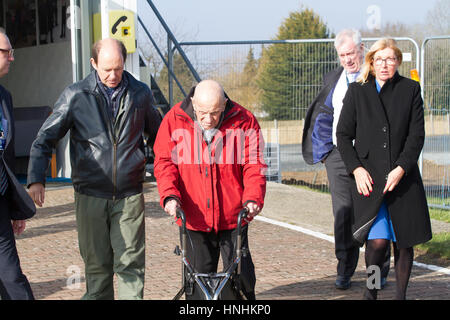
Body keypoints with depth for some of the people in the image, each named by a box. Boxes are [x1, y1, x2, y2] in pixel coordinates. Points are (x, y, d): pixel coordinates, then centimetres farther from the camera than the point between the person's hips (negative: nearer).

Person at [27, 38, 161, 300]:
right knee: (96, 265, 6)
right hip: (91, 196, 0)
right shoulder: (76, 95, 0)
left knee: (131, 264, -3)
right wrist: (36, 179, -11)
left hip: (129, 196, 0)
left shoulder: (140, 94, 5)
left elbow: (158, 136, 19)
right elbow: (45, 139, 1)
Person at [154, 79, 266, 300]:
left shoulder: (244, 122, -5)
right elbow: (164, 162, -2)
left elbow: (253, 165, -4)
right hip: (193, 216, 1)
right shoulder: (174, 121, -2)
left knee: (240, 275, 5)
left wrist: (253, 198, -19)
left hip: (233, 217, -1)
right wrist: (170, 195, -18)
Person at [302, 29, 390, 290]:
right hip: (338, 155, 3)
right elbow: (323, 115, 20)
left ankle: (379, 270, 15)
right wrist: (323, 150, 9)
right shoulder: (333, 79, 14)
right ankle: (345, 271, 8)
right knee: (343, 214, 1)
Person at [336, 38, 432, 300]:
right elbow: (343, 134, 6)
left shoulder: (410, 89, 5)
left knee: (404, 243, 6)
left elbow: (417, 135, 0)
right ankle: (371, 291, 10)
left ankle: (401, 294, 22)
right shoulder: (357, 91, 6)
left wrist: (401, 169, -12)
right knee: (378, 241, -13)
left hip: (403, 178, 1)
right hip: (368, 178, -1)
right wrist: (356, 168, -7)